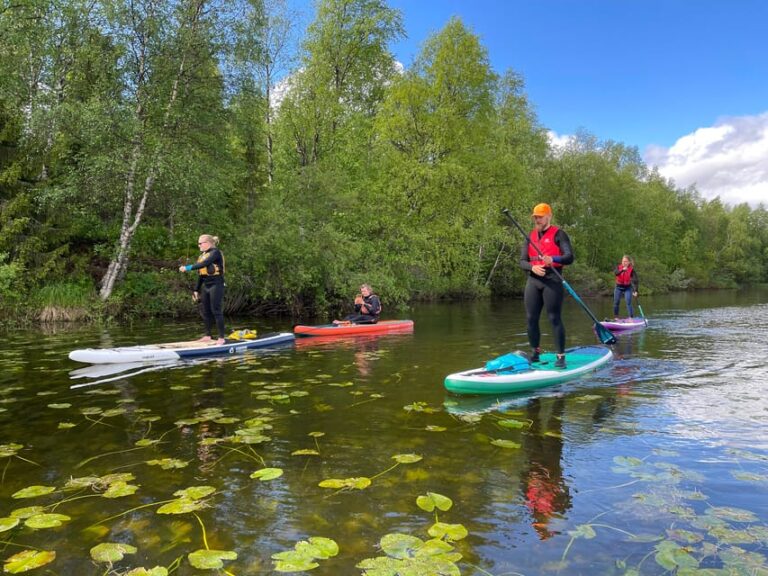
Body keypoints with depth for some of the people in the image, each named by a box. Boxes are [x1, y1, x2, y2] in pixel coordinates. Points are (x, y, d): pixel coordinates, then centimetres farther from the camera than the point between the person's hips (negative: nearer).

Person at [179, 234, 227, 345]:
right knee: (206, 312, 11)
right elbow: (200, 274, 17)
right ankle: (207, 336, 20)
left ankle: (221, 337, -1)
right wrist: (196, 289, 16)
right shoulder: (202, 255, 14)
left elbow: (204, 264, -26)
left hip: (216, 285, -8)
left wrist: (189, 267, -30)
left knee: (216, 311, -6)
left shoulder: (215, 252, -10)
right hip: (206, 286, 8)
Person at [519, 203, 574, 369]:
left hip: (552, 280, -5)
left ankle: (561, 356, 0)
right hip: (533, 281, 5)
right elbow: (522, 261, 10)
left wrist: (553, 259, -29)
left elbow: (569, 257, -10)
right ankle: (534, 353, 20)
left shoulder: (558, 234, 0)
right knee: (531, 318, 6)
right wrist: (532, 267, -12)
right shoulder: (530, 236, 15)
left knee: (554, 318, -6)